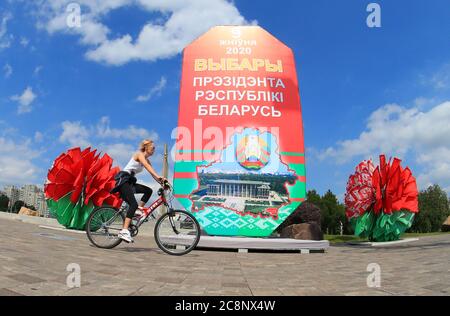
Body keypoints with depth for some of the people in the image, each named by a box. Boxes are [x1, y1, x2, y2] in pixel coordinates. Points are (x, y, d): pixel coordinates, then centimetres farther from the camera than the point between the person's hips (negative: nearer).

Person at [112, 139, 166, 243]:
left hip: (130, 182, 9)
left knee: (148, 191, 1)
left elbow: (152, 174, 10)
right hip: (123, 179, -9)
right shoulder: (139, 154, -7)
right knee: (133, 204, -23)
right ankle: (124, 231, -30)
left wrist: (162, 182, -4)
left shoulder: (146, 160, 18)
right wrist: (159, 177, -37)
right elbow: (147, 167, -25)